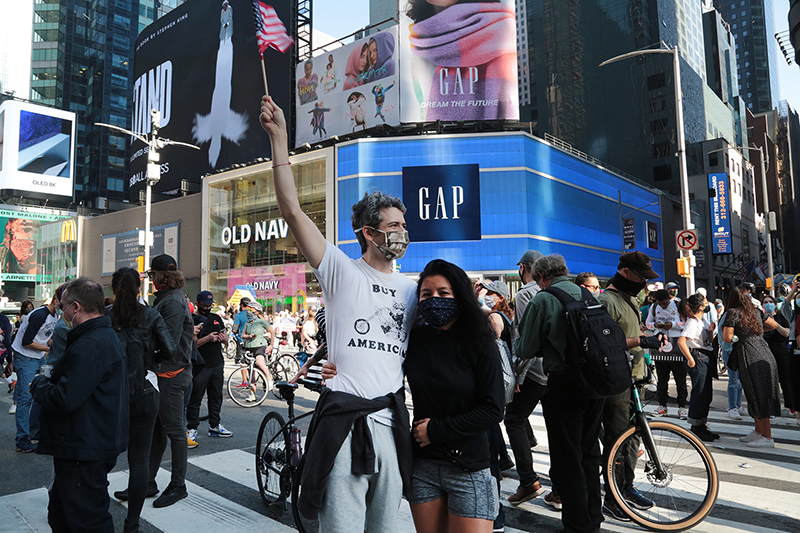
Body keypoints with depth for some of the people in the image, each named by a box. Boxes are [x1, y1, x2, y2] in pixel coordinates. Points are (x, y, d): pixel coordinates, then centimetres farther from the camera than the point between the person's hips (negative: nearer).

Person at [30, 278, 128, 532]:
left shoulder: (90, 346, -23)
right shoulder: (107, 336, 13)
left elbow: (65, 399, -26)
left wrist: (39, 384, -9)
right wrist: (49, 381, 9)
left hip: (85, 452, -11)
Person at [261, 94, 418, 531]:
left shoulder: (411, 289, 13)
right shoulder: (341, 271, -3)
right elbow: (293, 212, -12)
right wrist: (279, 137, -15)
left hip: (392, 421, 5)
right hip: (344, 420, -5)